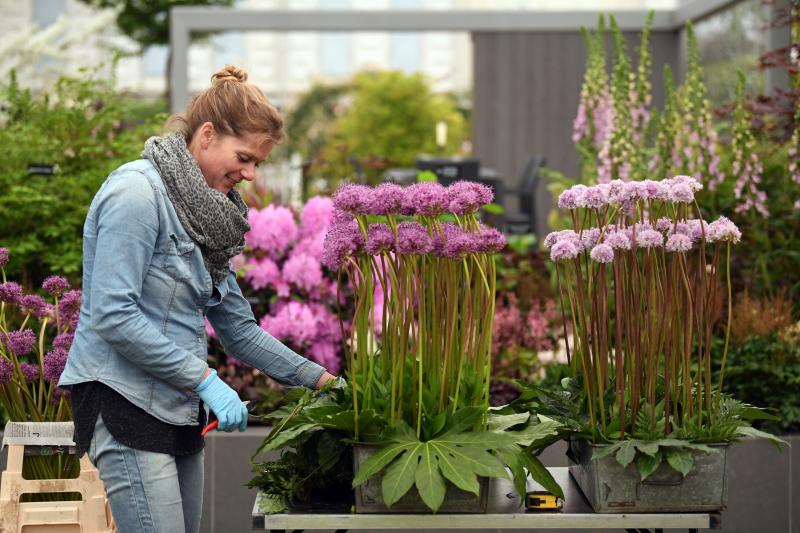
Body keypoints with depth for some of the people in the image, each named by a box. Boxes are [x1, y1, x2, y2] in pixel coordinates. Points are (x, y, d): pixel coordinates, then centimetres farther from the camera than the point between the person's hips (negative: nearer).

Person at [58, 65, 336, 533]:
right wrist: (205, 380, -19)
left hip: (178, 406, 9)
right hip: (125, 402, -9)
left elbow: (237, 326, 19)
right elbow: (113, 315, -21)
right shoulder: (138, 193, -13)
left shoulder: (207, 212, 15)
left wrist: (317, 378, 12)